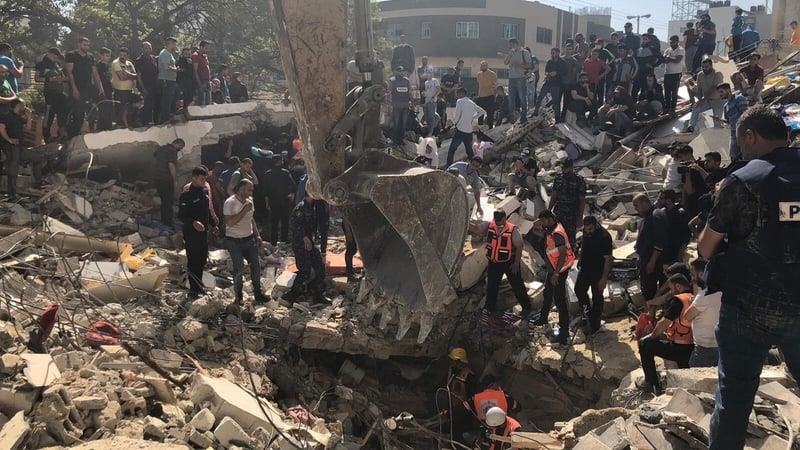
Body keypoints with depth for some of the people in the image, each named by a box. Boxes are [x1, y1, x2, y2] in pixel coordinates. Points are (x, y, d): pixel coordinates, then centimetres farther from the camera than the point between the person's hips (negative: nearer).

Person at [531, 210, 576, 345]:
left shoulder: (557, 234, -28)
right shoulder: (550, 229, 1)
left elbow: (563, 254, -32)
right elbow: (539, 233, 18)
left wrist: (556, 274, -31)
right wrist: (537, 227, -5)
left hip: (559, 270, -10)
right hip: (552, 268, 10)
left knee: (559, 301, -6)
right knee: (548, 293, 28)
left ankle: (564, 332, 0)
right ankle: (543, 318, 49)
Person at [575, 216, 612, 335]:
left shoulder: (604, 237, -28)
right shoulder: (586, 231, -6)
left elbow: (608, 259, -25)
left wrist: (604, 278, -24)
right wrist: (580, 259, 23)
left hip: (598, 272, -7)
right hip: (585, 268, 7)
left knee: (597, 297, 6)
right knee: (579, 290, 17)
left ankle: (594, 325, 22)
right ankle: (588, 311, 43)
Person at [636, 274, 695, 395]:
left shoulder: (678, 300, -13)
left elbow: (663, 324, -13)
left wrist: (652, 336, 4)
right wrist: (666, 334, 21)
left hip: (680, 350, -8)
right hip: (694, 350, 8)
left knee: (645, 343, 1)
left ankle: (651, 384, 7)